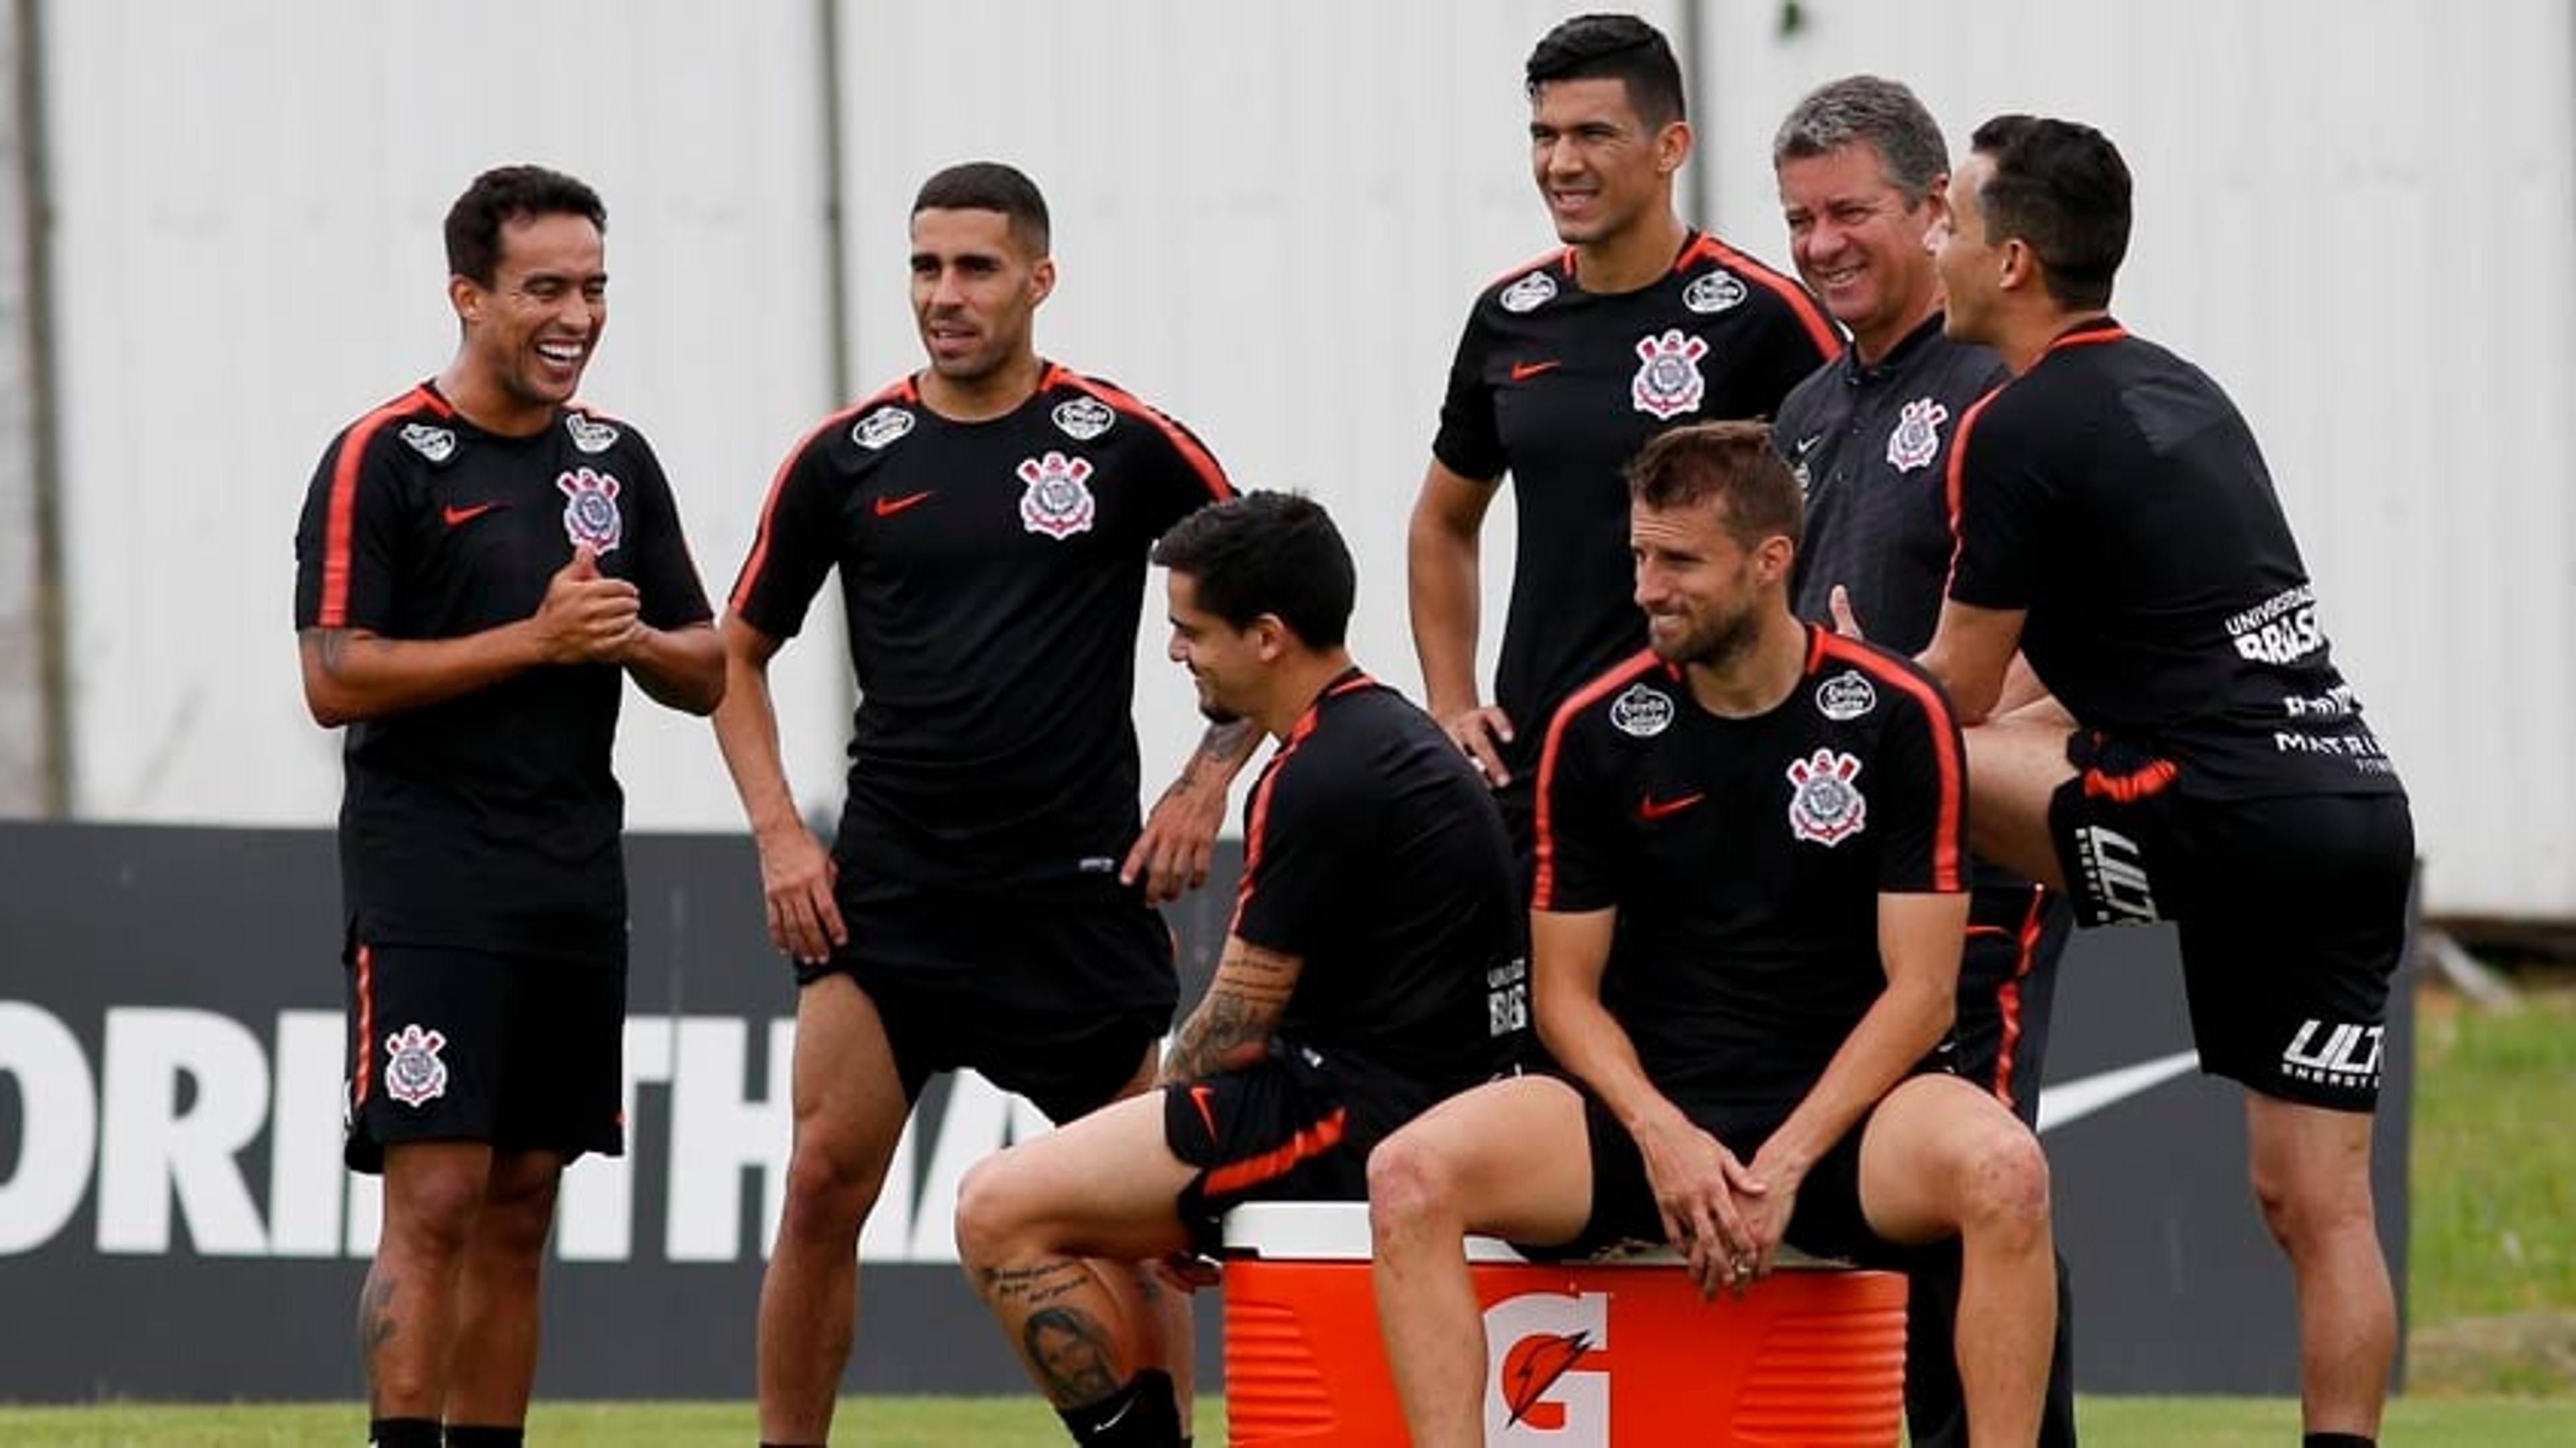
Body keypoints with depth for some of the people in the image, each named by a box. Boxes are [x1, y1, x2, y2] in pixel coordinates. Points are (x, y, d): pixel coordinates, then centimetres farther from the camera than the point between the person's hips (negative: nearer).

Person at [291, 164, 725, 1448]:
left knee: (519, 1210, 8)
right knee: (434, 1201, -12)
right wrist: (535, 638, -17)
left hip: (575, 892, 6)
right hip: (428, 890, -6)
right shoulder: (383, 460, -6)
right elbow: (335, 679, -13)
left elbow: (705, 676, 16)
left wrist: (634, 637, -7)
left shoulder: (617, 463, 13)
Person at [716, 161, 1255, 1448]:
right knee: (823, 1185, -9)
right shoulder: (847, 458, 3)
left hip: (1082, 886, -1)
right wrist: (777, 834, 1)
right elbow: (739, 653, 12)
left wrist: (1208, 785, -1)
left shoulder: (1125, 444, -1)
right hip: (887, 884, 1)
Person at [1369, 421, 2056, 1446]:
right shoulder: (1595, 731, 3)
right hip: (1642, 1112, 2)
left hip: (1836, 1117, -2)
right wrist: (1661, 1136, -13)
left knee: (2003, 1169, -35)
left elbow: (1920, 987, -3)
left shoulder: (1896, 718, -2)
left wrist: (1787, 1161, -14)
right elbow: (1565, 988, 6)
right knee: (1411, 1175, -26)